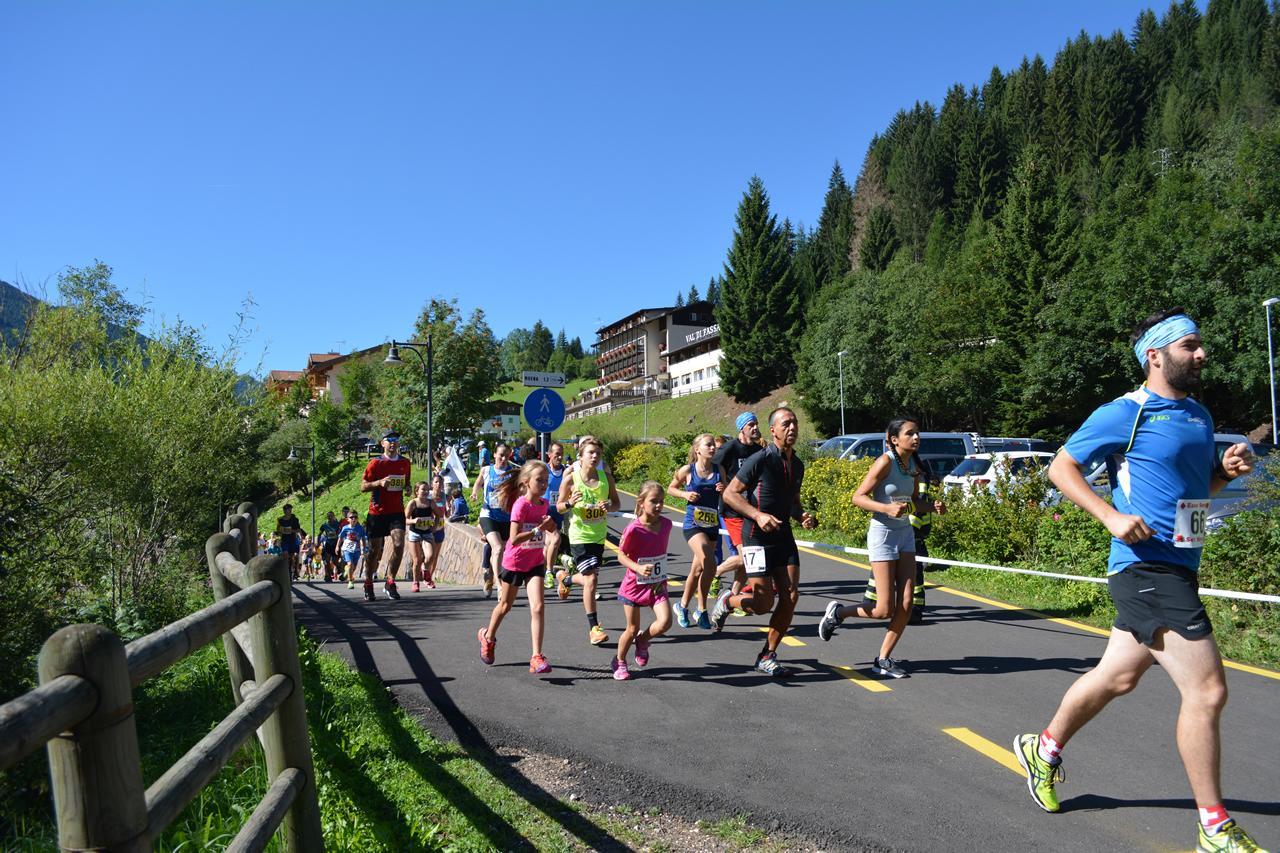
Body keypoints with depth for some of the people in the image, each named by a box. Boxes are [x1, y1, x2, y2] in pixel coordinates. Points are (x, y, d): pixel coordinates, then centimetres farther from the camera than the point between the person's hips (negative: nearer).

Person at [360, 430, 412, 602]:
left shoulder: (405, 463, 8)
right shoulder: (375, 463, -4)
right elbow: (363, 486, -3)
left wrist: (407, 487, 0)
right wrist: (379, 482, -20)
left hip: (397, 511, 2)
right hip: (377, 512, -2)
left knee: (399, 545, -16)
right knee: (374, 550, 4)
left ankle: (389, 583, -5)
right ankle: (368, 585, 23)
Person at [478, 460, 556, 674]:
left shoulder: (544, 504, -1)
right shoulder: (520, 505, -20)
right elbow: (514, 539, -26)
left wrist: (549, 525, -4)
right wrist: (539, 529, -31)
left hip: (535, 562, 4)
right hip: (515, 562, -4)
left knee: (537, 607, -11)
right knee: (505, 605, 16)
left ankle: (536, 657, -10)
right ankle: (488, 637, 44)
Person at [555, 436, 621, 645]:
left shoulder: (606, 478, -1)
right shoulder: (570, 480, -10)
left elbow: (617, 503, 8)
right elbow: (559, 506, -1)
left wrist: (609, 506, -15)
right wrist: (570, 503, -23)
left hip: (599, 536, 5)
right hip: (579, 536, -5)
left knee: (590, 579, 16)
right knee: (591, 579, -12)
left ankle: (565, 578, 51)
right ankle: (593, 628, -1)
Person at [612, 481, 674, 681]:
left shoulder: (666, 524, -4)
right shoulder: (633, 529, -20)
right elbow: (621, 555, -13)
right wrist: (639, 568, -28)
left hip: (658, 584, 4)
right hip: (635, 584, -4)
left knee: (665, 622, -15)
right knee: (632, 629, 8)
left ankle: (642, 640, 18)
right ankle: (620, 662, 35)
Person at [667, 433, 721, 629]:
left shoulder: (719, 471, 5)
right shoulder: (687, 470, -3)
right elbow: (670, 489, 10)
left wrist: (724, 490, -8)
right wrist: (685, 494, -8)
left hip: (712, 526, 5)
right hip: (693, 524, -4)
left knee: (698, 569, 11)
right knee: (709, 564, -20)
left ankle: (683, 606, 31)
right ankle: (702, 610, -2)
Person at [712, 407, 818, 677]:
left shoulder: (797, 465, 10)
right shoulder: (761, 460, -12)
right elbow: (730, 493, -12)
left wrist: (802, 517, 3)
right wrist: (758, 515, -23)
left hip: (784, 535, 7)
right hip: (757, 536, -7)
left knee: (791, 596, -2)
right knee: (763, 604, -8)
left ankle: (767, 657, 13)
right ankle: (727, 600, 26)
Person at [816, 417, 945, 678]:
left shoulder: (915, 465, 6)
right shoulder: (886, 462, -15)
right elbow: (858, 497, -15)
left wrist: (933, 507, -1)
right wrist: (887, 508, -28)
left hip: (906, 534, 7)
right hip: (883, 534, -7)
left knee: (906, 605, 1)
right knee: (885, 610, -5)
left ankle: (883, 660, 14)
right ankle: (838, 612, 20)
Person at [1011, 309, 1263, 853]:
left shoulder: (1200, 415, 15)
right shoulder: (1125, 414, -10)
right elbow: (1061, 467, -7)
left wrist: (1227, 469, 4)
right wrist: (1111, 516, -18)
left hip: (1178, 571, 9)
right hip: (1147, 568, -9)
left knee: (1117, 676, 18)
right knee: (1206, 691, -8)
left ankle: (1044, 749, 37)